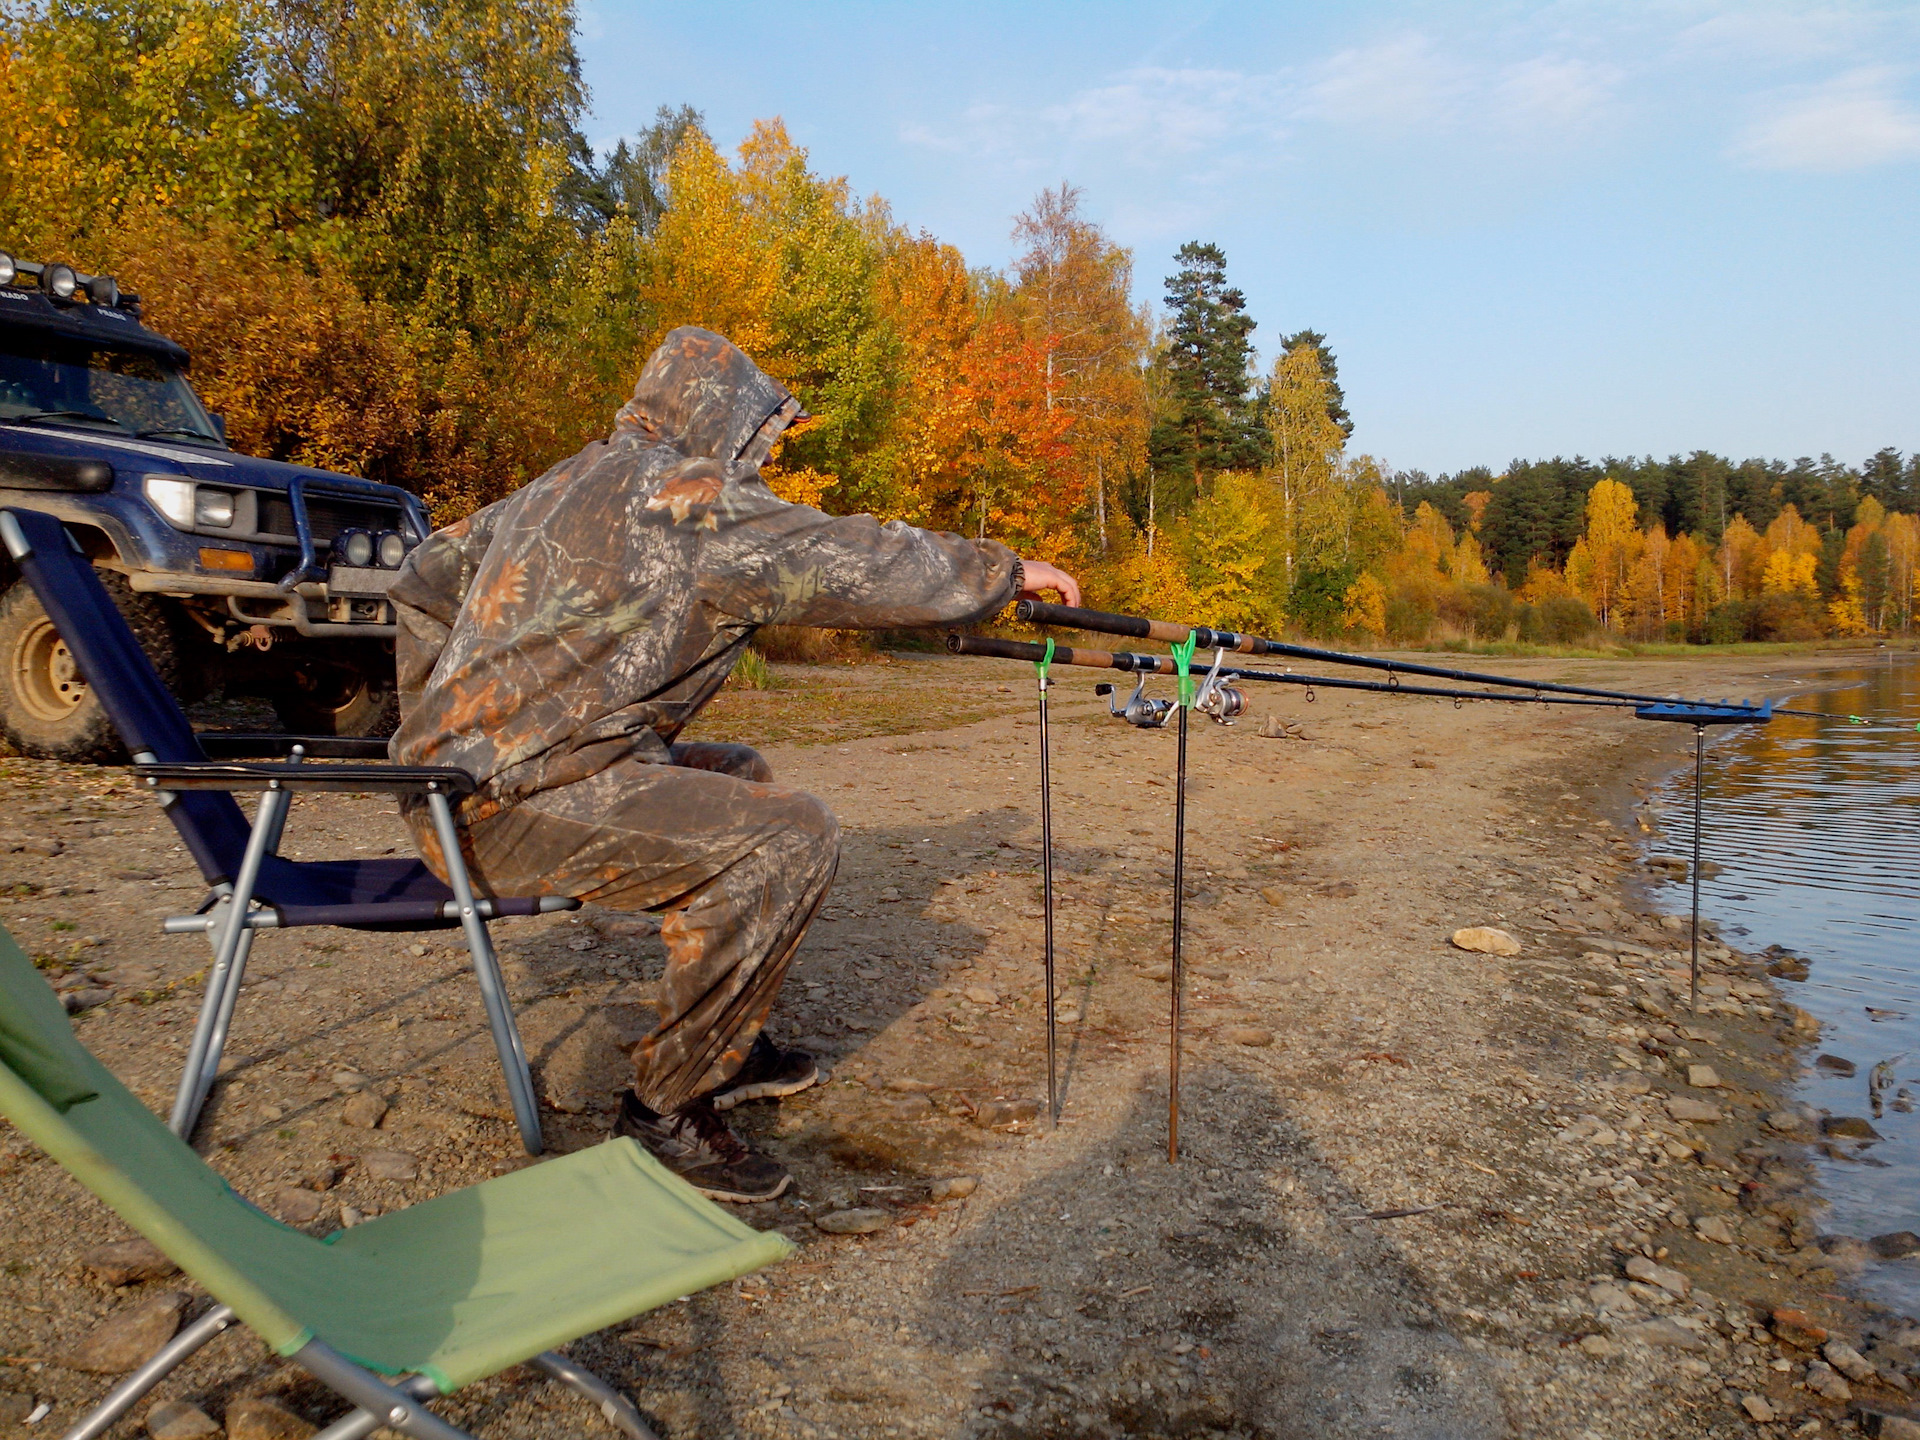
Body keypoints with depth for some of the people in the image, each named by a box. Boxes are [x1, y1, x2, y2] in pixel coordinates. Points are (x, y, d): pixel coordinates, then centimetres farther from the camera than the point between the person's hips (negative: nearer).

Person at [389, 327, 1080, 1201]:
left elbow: (428, 577, 25)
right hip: (518, 805, -10)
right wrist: (1008, 570, 5)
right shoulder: (696, 498, -10)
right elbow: (869, 564, -10)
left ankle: (728, 1047, 24)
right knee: (791, 839, -18)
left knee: (743, 781, 22)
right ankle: (665, 1112, -8)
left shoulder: (567, 483, 18)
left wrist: (447, 731, 26)